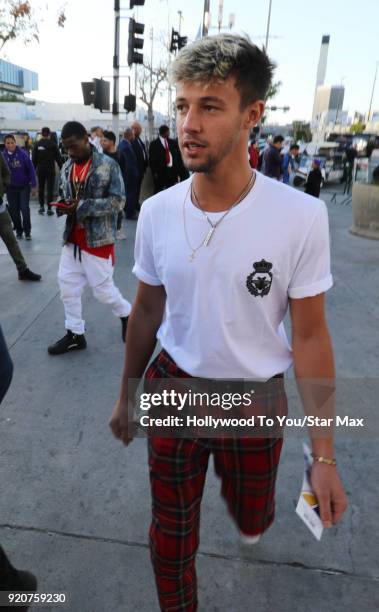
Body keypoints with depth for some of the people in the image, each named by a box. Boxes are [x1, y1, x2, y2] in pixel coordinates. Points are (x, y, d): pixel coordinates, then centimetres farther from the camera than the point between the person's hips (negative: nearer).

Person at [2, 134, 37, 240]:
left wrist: (34, 185, -8)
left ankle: (27, 231, 6)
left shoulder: (22, 154, -12)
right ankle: (18, 230, 23)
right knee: (13, 210, 7)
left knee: (24, 208, -10)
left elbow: (31, 169, -8)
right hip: (11, 187, 3)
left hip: (24, 186, -3)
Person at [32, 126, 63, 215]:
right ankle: (49, 208, 1)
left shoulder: (37, 144, -1)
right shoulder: (53, 144, -6)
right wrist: (61, 167, 0)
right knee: (50, 188, 3)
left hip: (40, 169, 2)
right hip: (50, 169, -2)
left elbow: (34, 158, 1)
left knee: (41, 187, 16)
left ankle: (41, 206, 12)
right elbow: (58, 157, -7)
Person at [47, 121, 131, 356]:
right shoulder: (67, 167, 10)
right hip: (72, 238, 6)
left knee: (103, 288, 2)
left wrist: (80, 206, -22)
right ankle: (75, 334, 21)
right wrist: (62, 205, -6)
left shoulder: (108, 165, -10)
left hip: (98, 239, -6)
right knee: (68, 286, 7)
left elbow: (118, 202, -14)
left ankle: (127, 314, 30)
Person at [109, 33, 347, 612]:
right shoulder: (156, 212, -10)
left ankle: (244, 498, 63)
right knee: (171, 536, 15)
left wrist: (324, 455, -7)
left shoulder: (301, 217, -19)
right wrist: (126, 394, 13)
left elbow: (309, 335, -11)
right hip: (172, 387, 2)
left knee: (252, 521, 25)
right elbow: (147, 310, 3)